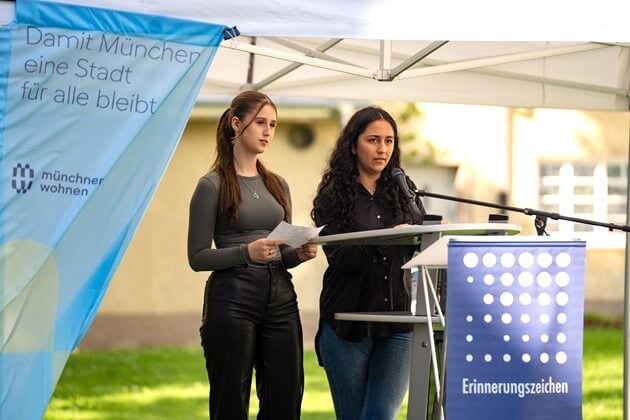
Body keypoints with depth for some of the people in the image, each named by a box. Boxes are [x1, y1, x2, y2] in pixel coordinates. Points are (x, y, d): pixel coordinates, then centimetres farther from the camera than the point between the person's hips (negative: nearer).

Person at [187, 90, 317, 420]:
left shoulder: (277, 185, 16)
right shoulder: (213, 185, -3)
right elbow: (197, 257, -6)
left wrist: (300, 253, -2)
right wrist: (247, 252, -20)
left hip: (280, 298, 6)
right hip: (232, 300, -6)